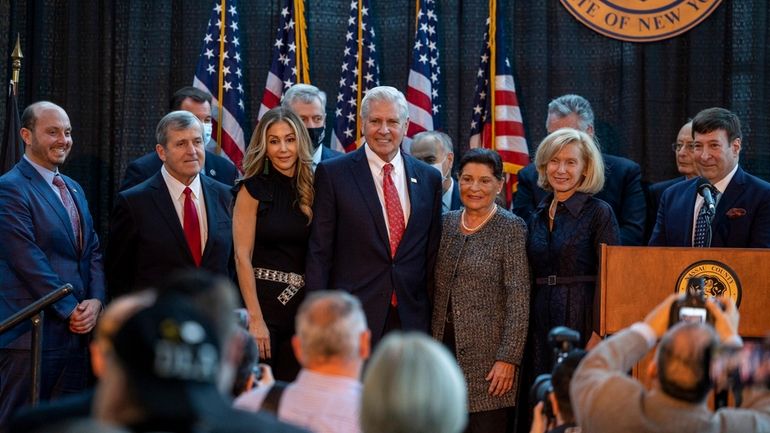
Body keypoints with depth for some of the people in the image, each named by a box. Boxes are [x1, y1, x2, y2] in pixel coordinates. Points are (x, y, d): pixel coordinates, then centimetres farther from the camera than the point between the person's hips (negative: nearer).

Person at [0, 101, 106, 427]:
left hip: (76, 330, 8)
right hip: (31, 335, -8)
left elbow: (92, 251, 15)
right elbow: (30, 262, -16)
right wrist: (70, 310, -14)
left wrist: (95, 301, -2)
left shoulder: (73, 189, 18)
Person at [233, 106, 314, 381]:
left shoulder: (310, 190, 8)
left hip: (302, 305, 4)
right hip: (262, 300, -4)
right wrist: (255, 319, -15)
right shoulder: (253, 189, -3)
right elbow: (242, 256, -8)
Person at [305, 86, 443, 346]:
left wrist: (433, 315, 10)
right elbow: (319, 252, -1)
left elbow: (432, 255, 14)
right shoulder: (333, 173, 1)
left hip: (411, 317, 3)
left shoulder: (429, 178, 11)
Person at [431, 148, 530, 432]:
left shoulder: (511, 228, -5)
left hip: (488, 353, -5)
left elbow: (518, 300, -10)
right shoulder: (447, 223, 11)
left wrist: (508, 358, -15)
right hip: (445, 345, 5)